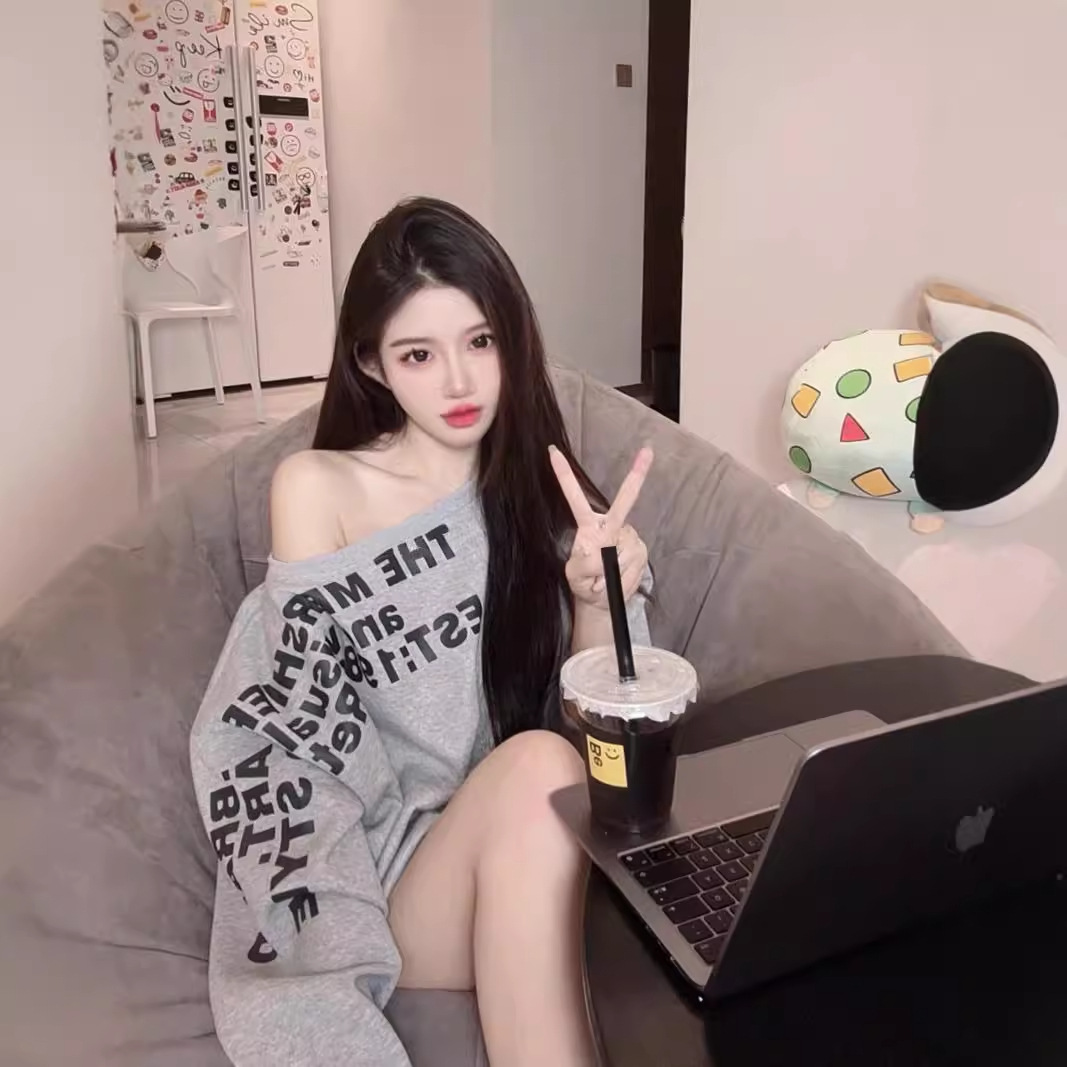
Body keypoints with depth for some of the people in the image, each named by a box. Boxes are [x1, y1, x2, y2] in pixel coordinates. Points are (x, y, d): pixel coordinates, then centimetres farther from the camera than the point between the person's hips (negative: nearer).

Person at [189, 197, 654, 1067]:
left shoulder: (547, 489, 5)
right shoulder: (319, 488, -3)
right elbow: (295, 721, -4)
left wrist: (598, 599, -19)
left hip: (535, 882, 3)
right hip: (384, 863, -2)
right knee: (537, 764, -31)